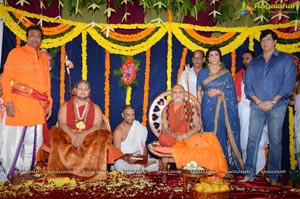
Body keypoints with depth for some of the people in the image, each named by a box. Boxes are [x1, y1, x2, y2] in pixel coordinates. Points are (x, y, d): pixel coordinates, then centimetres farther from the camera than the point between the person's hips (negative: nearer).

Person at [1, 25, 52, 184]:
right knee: (15, 138, 1)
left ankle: (26, 169, 24)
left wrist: (49, 104, 11)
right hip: (19, 104, -5)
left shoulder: (44, 57, 14)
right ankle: (13, 172, 17)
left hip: (38, 106, 5)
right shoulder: (16, 53, 0)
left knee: (34, 140, 10)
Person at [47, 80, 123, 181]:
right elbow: (62, 124, -4)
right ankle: (63, 173, -24)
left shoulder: (96, 108, 9)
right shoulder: (65, 107, 10)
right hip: (68, 136, 1)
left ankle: (92, 173, -26)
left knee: (104, 136, -30)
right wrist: (73, 136, -23)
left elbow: (97, 126, -4)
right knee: (56, 137, -31)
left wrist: (83, 135, -23)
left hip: (89, 137, 0)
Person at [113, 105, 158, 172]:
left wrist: (145, 157, -16)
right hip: (123, 160, -3)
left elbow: (143, 145, 2)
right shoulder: (118, 130, -11)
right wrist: (126, 158, -35)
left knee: (156, 163, -17)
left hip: (139, 158, 3)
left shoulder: (138, 127, 3)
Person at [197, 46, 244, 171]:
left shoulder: (226, 73, 8)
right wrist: (199, 108, -2)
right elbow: (199, 92, 5)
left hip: (223, 109, 0)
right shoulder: (203, 73, 8)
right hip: (208, 108, 0)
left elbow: (232, 92, 3)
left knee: (224, 135, -1)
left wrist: (218, 92, -10)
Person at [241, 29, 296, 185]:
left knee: (275, 141, -1)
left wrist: (272, 101, -11)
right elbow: (248, 86, 8)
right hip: (256, 106, 3)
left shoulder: (285, 59, 7)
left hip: (277, 106, -2)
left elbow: (288, 83, -3)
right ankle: (249, 173, 6)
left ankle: (273, 176, 9)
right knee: (252, 139, 0)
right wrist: (259, 102, -7)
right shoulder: (254, 62, 15)